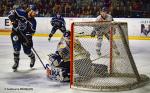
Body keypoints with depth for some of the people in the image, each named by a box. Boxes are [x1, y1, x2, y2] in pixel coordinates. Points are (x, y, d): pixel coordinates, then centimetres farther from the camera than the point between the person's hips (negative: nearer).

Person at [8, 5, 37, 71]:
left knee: (27, 50, 2)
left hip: (25, 35, 2)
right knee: (17, 48, -14)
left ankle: (32, 58, 36)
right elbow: (12, 12, -13)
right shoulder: (21, 13, -19)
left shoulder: (33, 22, -10)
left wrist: (29, 38, -24)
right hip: (15, 33, -2)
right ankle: (16, 62, 7)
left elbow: (31, 32, -11)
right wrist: (13, 19, -28)